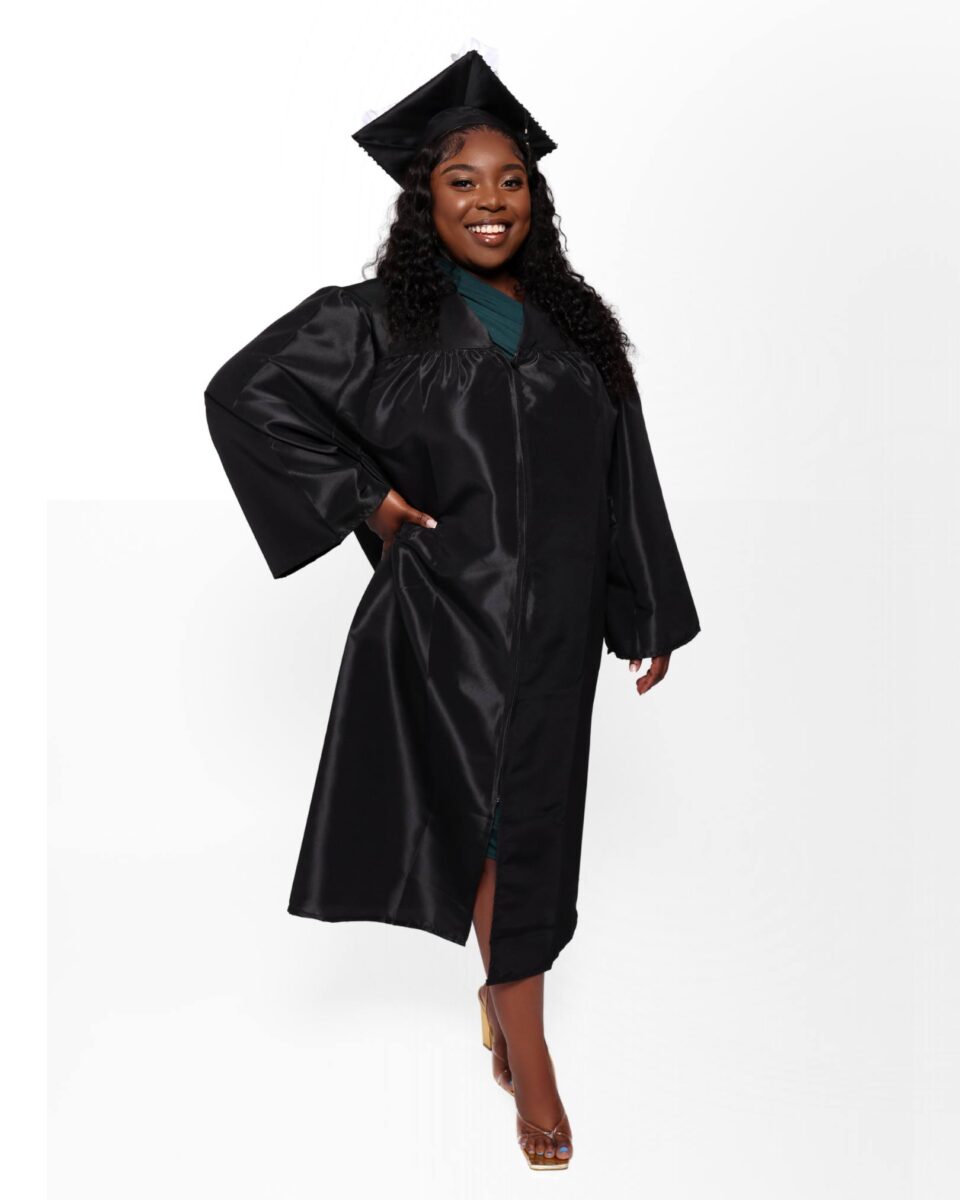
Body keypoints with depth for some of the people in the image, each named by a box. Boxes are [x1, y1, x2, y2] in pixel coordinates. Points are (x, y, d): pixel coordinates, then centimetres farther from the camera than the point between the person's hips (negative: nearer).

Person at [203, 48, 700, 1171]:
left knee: (533, 821, 13)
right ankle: (529, 1058, 15)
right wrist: (363, 497, -10)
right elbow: (241, 396, -6)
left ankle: (499, 988, 38)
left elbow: (623, 478, 10)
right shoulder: (377, 320, -4)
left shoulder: (572, 322, 8)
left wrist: (652, 617, 10)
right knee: (499, 817, -2)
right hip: (446, 622, -4)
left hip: (557, 622, 4)